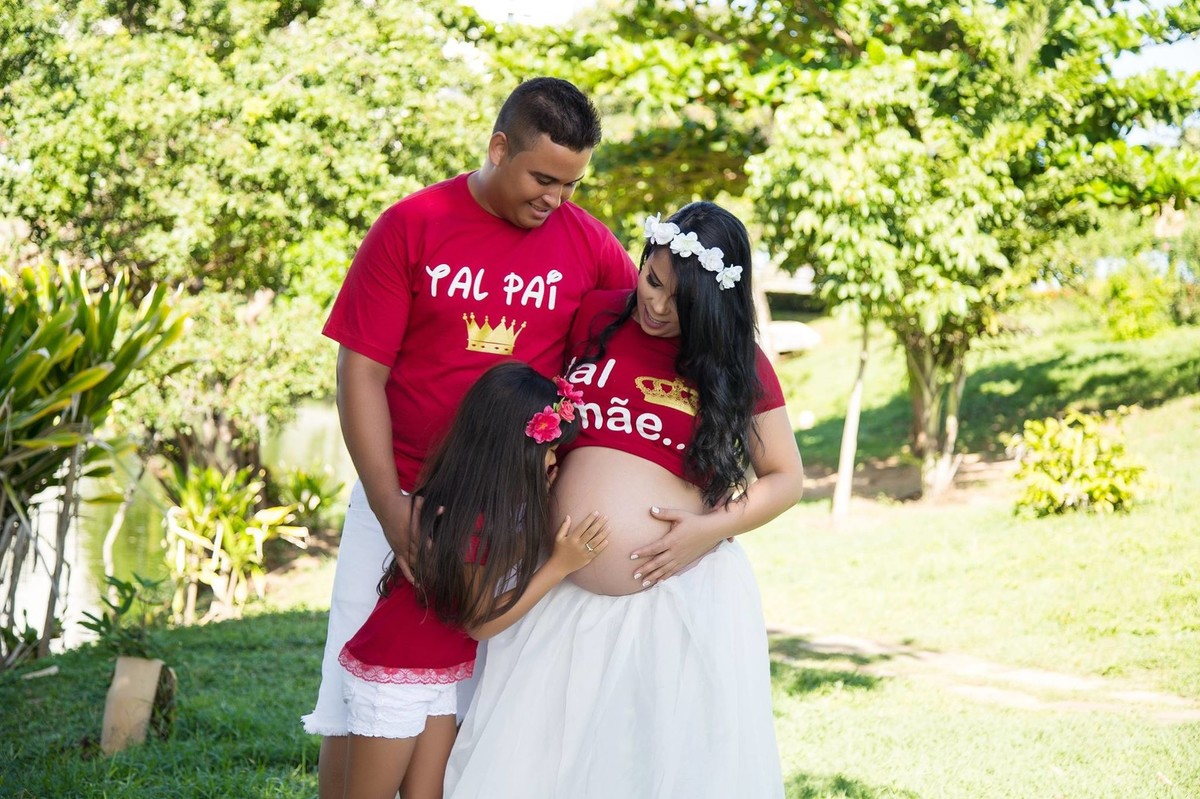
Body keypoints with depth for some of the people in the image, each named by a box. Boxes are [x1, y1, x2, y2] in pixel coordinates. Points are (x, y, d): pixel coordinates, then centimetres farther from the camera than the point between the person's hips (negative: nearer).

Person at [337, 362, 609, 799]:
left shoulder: (504, 506, -1)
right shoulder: (459, 519, -27)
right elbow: (480, 621, -19)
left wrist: (541, 500, -4)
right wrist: (561, 564, -21)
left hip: (441, 676, 8)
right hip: (393, 676, -8)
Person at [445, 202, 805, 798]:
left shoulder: (739, 367, -1)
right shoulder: (596, 318, 5)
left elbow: (786, 478, 5)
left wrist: (713, 527, -11)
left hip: (684, 598, -2)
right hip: (565, 594, 3)